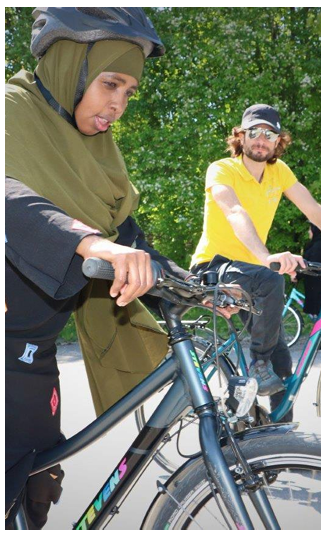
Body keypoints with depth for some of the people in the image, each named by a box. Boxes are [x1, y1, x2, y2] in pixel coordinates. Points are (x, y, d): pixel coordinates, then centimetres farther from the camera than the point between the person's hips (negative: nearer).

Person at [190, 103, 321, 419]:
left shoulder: (279, 171, 3)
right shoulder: (222, 170, -14)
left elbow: (312, 210, -2)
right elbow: (236, 213, -33)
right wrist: (267, 257, -50)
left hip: (249, 267, 6)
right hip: (213, 266, -6)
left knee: (281, 361, 1)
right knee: (270, 282, -37)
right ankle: (258, 364, -18)